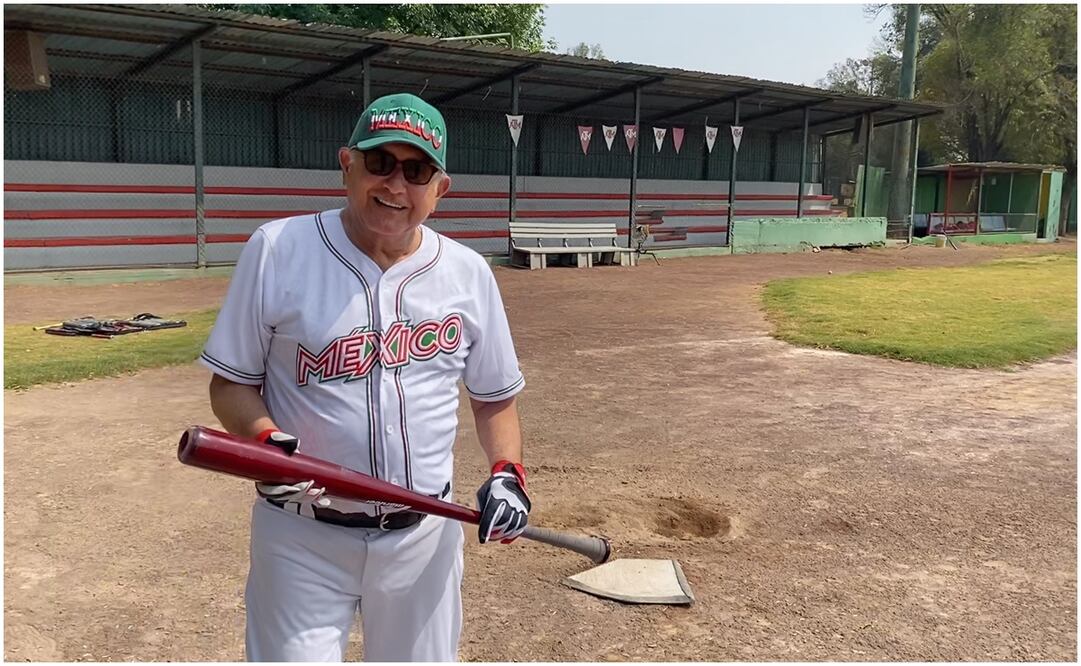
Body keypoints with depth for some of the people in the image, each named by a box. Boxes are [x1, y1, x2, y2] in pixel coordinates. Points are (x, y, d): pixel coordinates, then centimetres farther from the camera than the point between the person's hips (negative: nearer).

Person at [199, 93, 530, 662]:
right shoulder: (277, 250, -8)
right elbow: (231, 382, -1)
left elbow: (494, 396, 10)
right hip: (302, 539, -2)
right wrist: (264, 439, -21)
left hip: (425, 535, 3)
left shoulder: (469, 273, 0)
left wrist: (506, 471, -7)